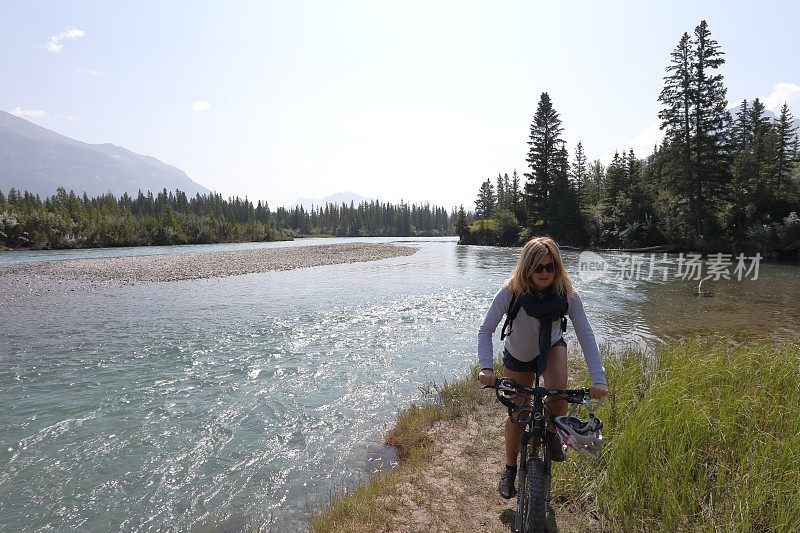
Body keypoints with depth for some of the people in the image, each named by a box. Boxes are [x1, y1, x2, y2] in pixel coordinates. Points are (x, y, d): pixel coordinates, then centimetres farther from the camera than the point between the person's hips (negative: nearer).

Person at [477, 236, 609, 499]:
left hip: (552, 348, 1)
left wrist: (598, 379, -32)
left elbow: (586, 336, -24)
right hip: (517, 355, 0)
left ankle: (551, 430, 9)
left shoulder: (568, 295, -25)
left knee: (559, 395, -28)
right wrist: (486, 368, -39)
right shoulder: (510, 292, -31)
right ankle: (510, 469, 31)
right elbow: (486, 330, -27)